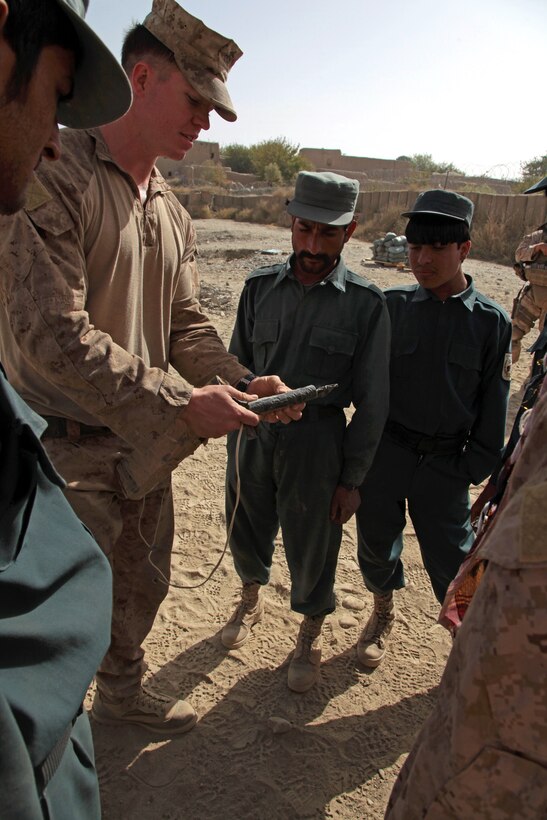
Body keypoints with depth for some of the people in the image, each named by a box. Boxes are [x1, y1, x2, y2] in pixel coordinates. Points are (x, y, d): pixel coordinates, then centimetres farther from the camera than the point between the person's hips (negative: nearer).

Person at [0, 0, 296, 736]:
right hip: (69, 454, -7)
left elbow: (186, 324, 10)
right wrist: (181, 403, -26)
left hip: (146, 449, 8)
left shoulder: (171, 213, 10)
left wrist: (239, 384, -8)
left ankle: (122, 692, 51)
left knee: (142, 586, 24)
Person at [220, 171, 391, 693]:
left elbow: (371, 402, -4)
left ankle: (311, 630, 42)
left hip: (316, 441, -3)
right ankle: (251, 600, 53)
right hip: (252, 434, 3)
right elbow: (235, 364, 11)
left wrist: (352, 479, -4)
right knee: (246, 530, 20)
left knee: (311, 546, 11)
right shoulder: (260, 287, 1)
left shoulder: (366, 304, -7)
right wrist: (238, 415, 3)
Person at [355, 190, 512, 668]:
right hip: (385, 450, 2)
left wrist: (475, 470, -2)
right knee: (376, 541, 16)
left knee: (451, 561, 6)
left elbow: (492, 407, 0)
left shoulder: (491, 321, -5)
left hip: (446, 463, -1)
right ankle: (383, 613, 45)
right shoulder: (392, 305, -3)